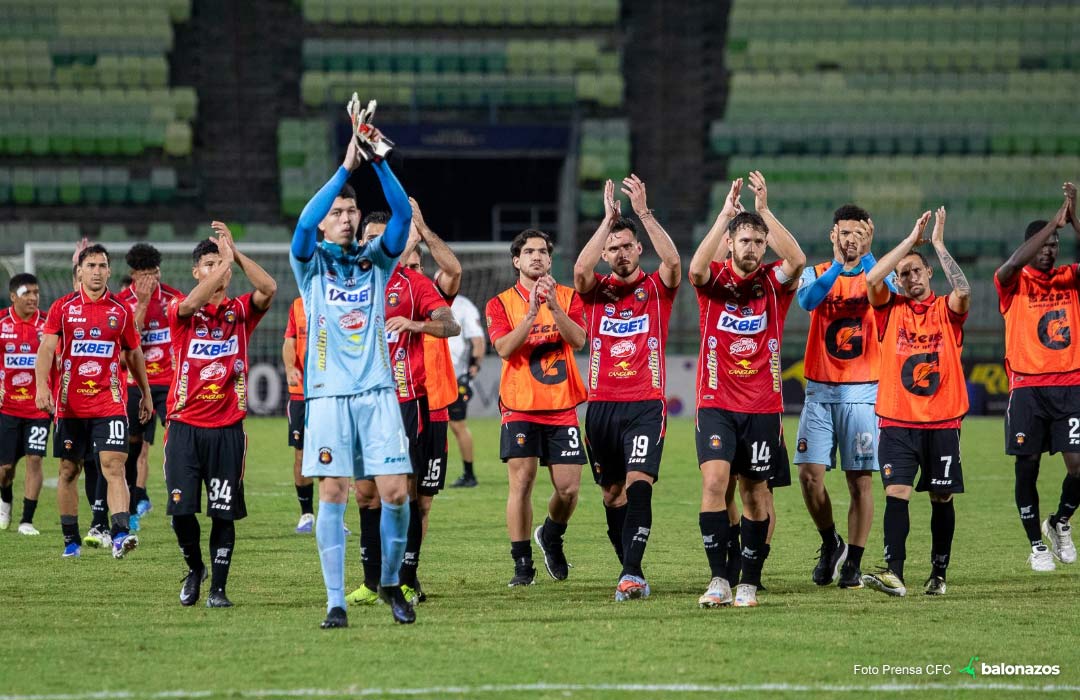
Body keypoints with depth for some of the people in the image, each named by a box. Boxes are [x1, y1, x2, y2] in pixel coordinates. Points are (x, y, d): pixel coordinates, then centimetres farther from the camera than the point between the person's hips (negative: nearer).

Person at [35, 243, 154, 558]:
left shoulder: (121, 311, 6)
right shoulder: (63, 307, 3)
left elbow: (134, 354, 16)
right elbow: (46, 348, -4)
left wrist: (146, 394, 19)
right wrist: (42, 387, -18)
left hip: (110, 402, -1)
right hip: (70, 403, 1)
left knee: (114, 465, -15)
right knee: (69, 470, 7)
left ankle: (120, 532, -25)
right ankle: (71, 538, 18)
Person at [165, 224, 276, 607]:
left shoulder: (240, 311, 6)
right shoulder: (181, 311, 3)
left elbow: (269, 289, -13)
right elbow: (190, 305, -21)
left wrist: (234, 253, -14)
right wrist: (224, 259, -20)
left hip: (227, 428, 1)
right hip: (185, 427, -1)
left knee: (223, 513, -1)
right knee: (181, 509, -3)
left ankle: (218, 587, 7)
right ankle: (195, 569, 22)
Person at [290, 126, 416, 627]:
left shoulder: (376, 260, 12)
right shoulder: (312, 263, 6)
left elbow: (403, 214, -3)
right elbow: (304, 222, -14)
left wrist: (379, 162, -15)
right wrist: (345, 167, -20)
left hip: (377, 392, 2)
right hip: (328, 393, -2)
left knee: (396, 491, -6)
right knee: (333, 494, -5)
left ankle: (391, 582, 15)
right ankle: (335, 601, -2)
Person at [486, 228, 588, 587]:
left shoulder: (569, 297, 8)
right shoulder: (501, 304, 4)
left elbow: (578, 340, -8)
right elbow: (504, 348, -11)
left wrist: (553, 306, -20)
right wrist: (532, 313, -20)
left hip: (562, 406, 1)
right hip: (520, 406, -1)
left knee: (569, 488, -3)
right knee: (521, 481, -10)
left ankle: (550, 537, 28)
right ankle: (522, 564, -2)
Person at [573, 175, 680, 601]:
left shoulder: (656, 288, 5)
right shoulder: (596, 291, 8)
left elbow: (673, 262, -16)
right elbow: (581, 269, -14)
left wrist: (644, 213, -22)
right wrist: (608, 219, -18)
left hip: (646, 404, -3)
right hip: (602, 405, 3)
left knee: (638, 485, -18)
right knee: (612, 494, 8)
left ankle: (631, 574, -25)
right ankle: (631, 573, 21)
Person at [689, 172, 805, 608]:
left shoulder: (774, 283, 3)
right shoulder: (714, 280, 2)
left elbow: (797, 261, -19)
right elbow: (696, 267, -22)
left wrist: (764, 210, -21)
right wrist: (726, 213, -23)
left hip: (762, 407, 1)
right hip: (716, 404, -1)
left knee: (756, 493, 4)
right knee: (714, 481, -17)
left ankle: (749, 582, 13)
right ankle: (718, 579, -15)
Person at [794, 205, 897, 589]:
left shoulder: (876, 274, 4)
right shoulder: (817, 274, 6)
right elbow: (807, 299, -16)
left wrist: (866, 257, -27)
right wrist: (837, 264, -28)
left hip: (862, 392, -1)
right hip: (819, 391, 1)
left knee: (861, 480, -2)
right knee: (810, 474, -6)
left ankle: (853, 563, 5)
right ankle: (830, 543, 17)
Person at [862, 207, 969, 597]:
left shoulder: (946, 310, 5)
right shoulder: (891, 309, 6)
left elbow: (963, 290, -17)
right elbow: (871, 279, -12)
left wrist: (938, 244, -12)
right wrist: (911, 239, -9)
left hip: (942, 422, 1)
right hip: (897, 422, -1)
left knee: (942, 498, 7)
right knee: (896, 493, -13)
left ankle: (939, 574, 18)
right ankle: (894, 573, -20)